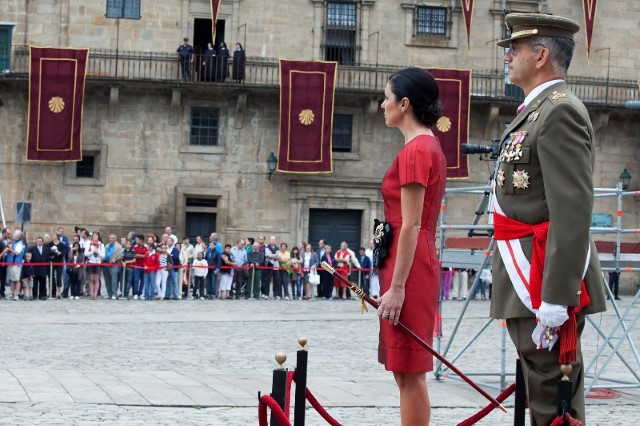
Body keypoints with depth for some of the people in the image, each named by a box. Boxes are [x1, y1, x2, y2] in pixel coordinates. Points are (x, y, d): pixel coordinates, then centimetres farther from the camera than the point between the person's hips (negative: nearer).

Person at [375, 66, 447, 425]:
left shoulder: (415, 151, -14)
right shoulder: (429, 146, 15)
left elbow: (411, 225, -18)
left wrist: (396, 287, -19)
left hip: (409, 268, -10)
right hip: (419, 265, 10)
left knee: (410, 373, -5)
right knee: (406, 373, 13)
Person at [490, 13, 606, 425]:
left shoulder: (561, 112, -13)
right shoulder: (537, 111, 18)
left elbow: (573, 211, -22)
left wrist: (555, 297, -26)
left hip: (546, 278, -10)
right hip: (528, 278, 10)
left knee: (552, 393, -7)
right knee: (541, 388, 15)